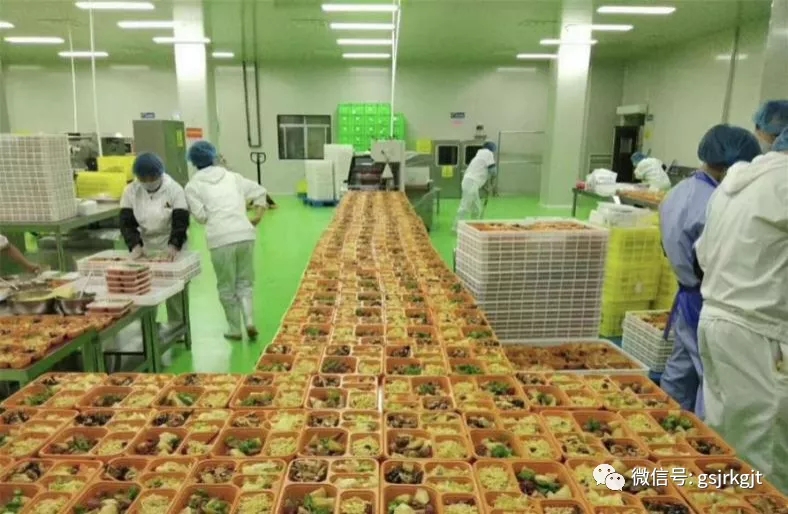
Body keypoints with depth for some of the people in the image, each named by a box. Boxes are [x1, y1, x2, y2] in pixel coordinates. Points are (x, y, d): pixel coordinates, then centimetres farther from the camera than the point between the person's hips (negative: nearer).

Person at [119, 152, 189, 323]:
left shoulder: (174, 189, -13)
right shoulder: (130, 191, -5)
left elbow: (181, 222, -19)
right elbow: (126, 222, -9)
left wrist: (174, 245, -34)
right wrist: (135, 245, -26)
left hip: (172, 249, -2)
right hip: (145, 249, 3)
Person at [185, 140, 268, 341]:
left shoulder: (193, 185, 8)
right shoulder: (232, 176, 17)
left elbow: (200, 215, -2)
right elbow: (259, 191, 18)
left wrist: (214, 215, 18)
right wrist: (258, 216, 18)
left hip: (221, 239, -3)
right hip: (245, 234, 3)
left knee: (227, 287, 12)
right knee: (244, 282, 16)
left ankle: (235, 330, 19)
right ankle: (250, 322, 2)